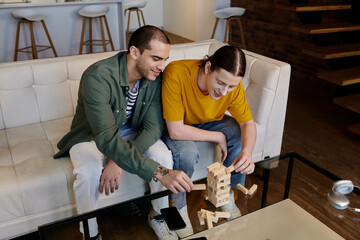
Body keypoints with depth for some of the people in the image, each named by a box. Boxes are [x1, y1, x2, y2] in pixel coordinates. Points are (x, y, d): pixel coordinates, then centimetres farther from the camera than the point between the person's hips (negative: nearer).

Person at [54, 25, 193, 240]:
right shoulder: (97, 77, -35)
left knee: (163, 156, -23)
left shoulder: (154, 76, -18)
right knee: (89, 172, -34)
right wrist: (158, 172, -53)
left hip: (130, 132, 4)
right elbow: (106, 138, -43)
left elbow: (154, 126, -17)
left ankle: (158, 216, 4)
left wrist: (119, 161, -31)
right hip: (91, 135, -3)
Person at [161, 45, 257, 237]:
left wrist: (247, 152, -35)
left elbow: (248, 123, -13)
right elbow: (176, 131, -38)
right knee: (187, 153, -34)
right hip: (171, 126, -4)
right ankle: (179, 208, -3)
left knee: (243, 138, -17)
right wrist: (218, 137, -28)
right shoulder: (176, 74, -39)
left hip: (206, 122, 5)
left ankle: (227, 198, 7)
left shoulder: (232, 84, -23)